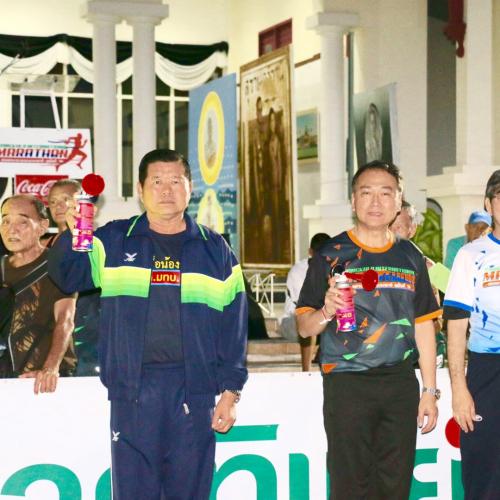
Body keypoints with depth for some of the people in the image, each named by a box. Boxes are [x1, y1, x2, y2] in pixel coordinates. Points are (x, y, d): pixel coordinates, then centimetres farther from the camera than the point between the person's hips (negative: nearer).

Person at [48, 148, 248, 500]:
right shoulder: (113, 242, 8)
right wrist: (73, 236, -24)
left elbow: (233, 325, 7)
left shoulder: (215, 250, 9)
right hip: (132, 389, 0)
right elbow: (68, 277, -5)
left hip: (193, 390, 0)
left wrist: (231, 391, 2)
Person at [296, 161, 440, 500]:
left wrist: (430, 391, 8)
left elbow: (423, 326, 13)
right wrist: (326, 311, -23)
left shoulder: (410, 257, 11)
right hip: (347, 384, -3)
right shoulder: (332, 255, 0)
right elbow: (304, 327, -1)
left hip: (401, 384, 3)